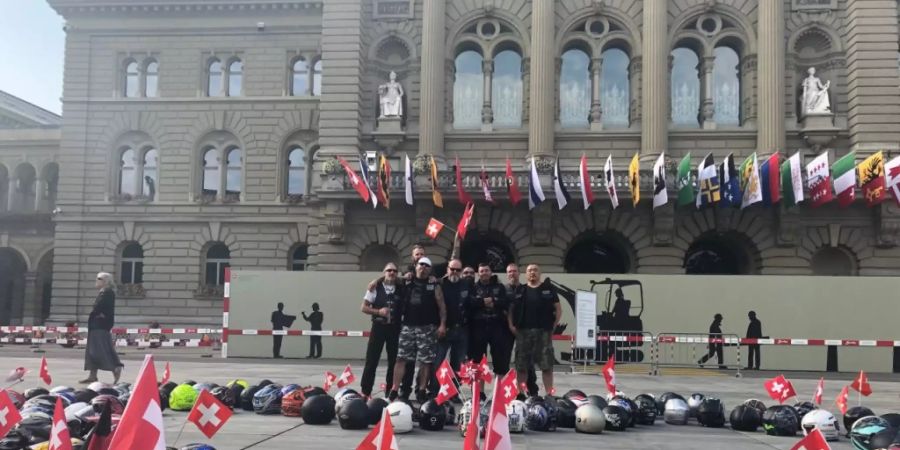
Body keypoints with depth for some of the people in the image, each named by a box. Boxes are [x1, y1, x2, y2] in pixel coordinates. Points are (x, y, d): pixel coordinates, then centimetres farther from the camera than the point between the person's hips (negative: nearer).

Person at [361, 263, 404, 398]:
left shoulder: (401, 289, 3)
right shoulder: (375, 287, -2)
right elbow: (364, 308, -1)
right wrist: (378, 312, -15)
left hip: (395, 329, 2)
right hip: (378, 327, -2)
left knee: (394, 361, 7)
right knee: (371, 361, 0)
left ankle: (390, 392, 18)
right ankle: (365, 391, 8)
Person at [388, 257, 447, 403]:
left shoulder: (434, 286, 4)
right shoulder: (408, 284, 10)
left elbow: (441, 306, -1)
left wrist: (442, 325, -7)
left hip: (427, 328, -2)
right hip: (407, 326, 2)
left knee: (425, 361, 2)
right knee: (401, 358, -3)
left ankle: (421, 391, 13)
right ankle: (394, 390, -1)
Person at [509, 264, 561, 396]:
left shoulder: (548, 289, 7)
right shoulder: (519, 290, 11)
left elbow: (558, 309, 8)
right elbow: (510, 309, 12)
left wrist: (554, 325, -1)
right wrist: (511, 325, 1)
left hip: (543, 331, -1)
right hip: (523, 331, 1)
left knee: (546, 364, -2)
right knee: (521, 365, 4)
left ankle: (549, 394, 4)